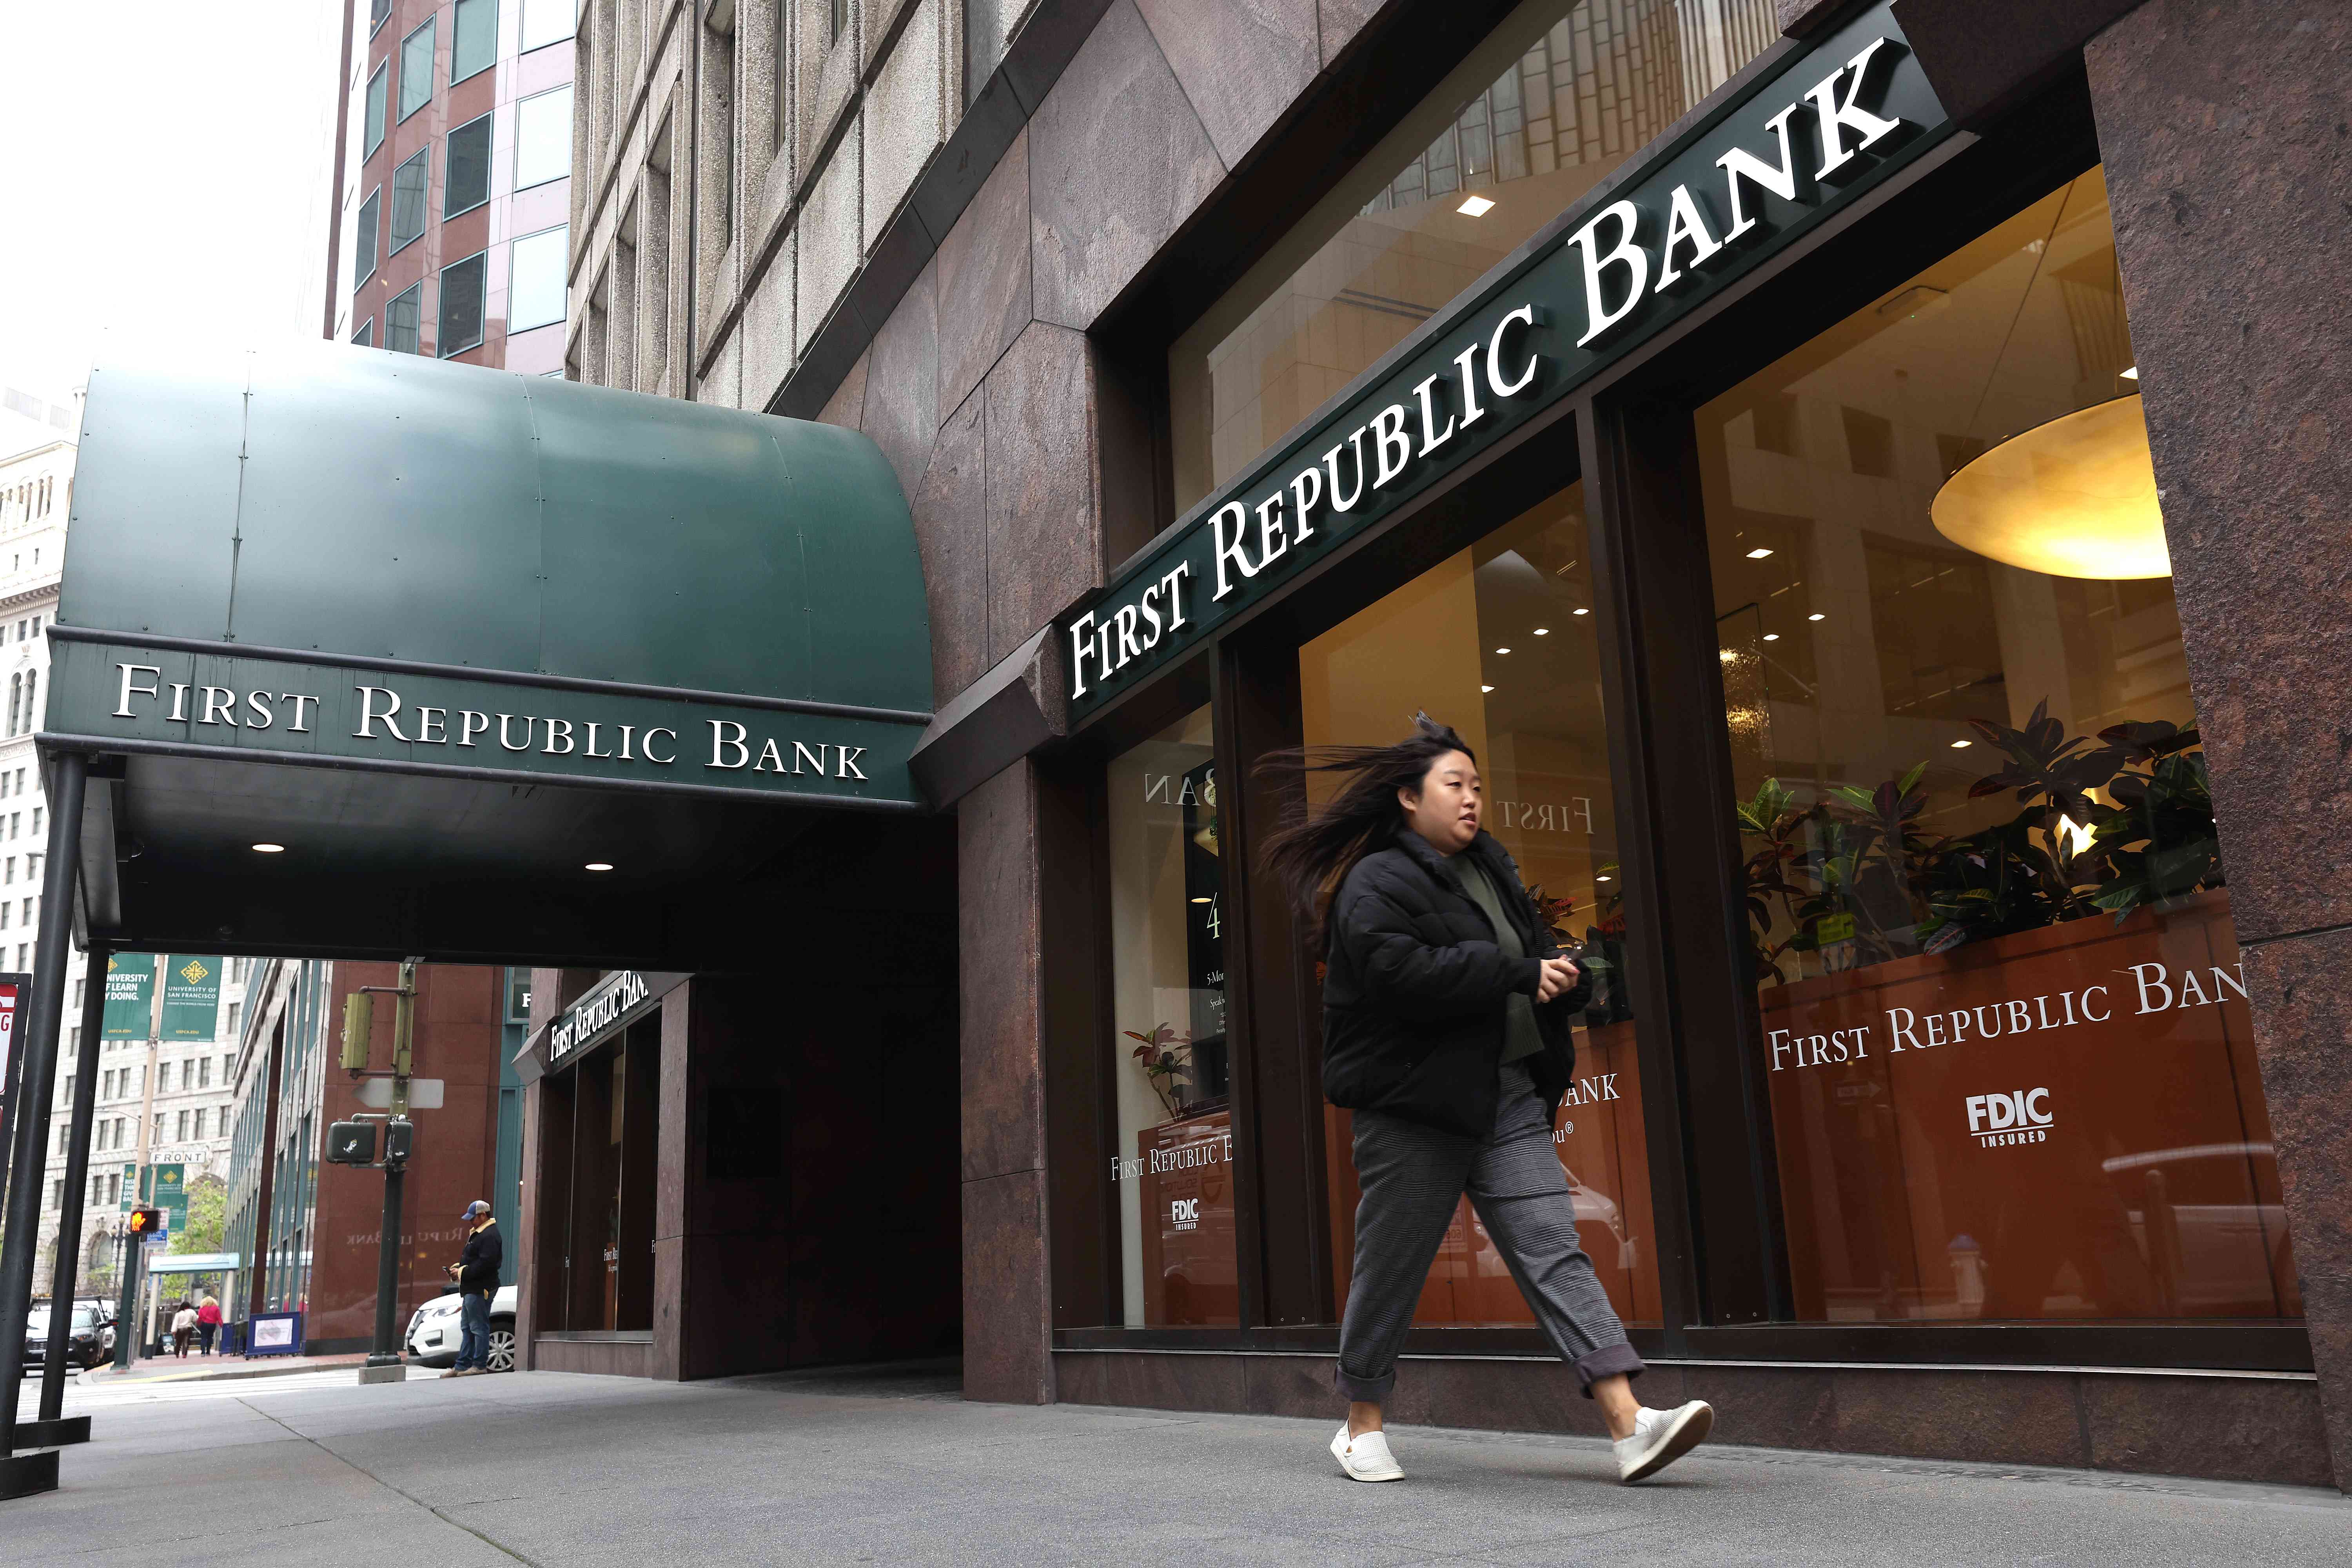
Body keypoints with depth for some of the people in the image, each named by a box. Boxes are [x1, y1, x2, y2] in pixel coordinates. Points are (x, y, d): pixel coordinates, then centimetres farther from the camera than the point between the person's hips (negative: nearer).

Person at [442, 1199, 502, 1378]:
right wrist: (458, 1268, 7)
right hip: (471, 1289, 11)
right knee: (467, 1328, 13)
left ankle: (480, 1365, -2)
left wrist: (463, 1273, -18)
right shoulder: (477, 1234, 19)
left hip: (480, 1290, -11)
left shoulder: (489, 1236, -16)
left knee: (479, 1328, -6)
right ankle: (462, 1366, 17)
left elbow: (486, 1263, -24)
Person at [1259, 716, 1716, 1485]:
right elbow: (1399, 973, -24)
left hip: (1508, 1096, 7)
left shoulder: (1490, 868, 18)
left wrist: (1558, 974, 2)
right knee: (1392, 1267, 4)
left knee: (1555, 1250, -3)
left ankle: (1629, 1424, -9)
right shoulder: (1376, 883, -8)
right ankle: (1362, 1427, 21)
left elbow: (1536, 950, 28)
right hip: (1414, 1104, -7)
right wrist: (1518, 975, -20)